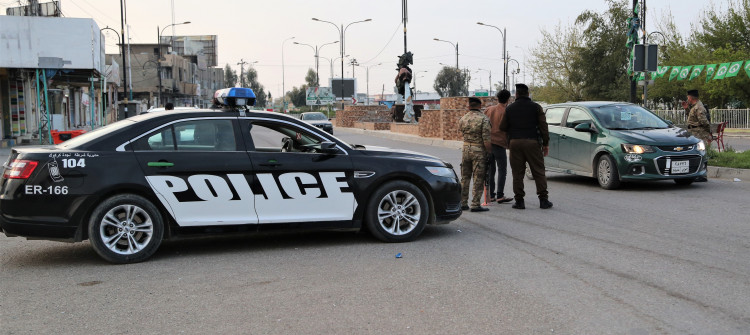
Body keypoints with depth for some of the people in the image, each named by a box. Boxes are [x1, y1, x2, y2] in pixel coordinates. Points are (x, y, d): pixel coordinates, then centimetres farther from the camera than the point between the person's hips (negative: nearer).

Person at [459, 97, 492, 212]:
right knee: (478, 179, 0)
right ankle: (475, 204, -1)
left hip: (466, 149, 5)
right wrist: (490, 153, -6)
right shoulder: (484, 119, -11)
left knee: (465, 178, 14)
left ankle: (463, 203, 18)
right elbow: (486, 141, -15)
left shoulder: (462, 119, 3)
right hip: (479, 151, -5)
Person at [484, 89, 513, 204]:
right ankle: (500, 196, -5)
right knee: (502, 170, 0)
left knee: (490, 170, 12)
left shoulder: (489, 110, 8)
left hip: (488, 142, 6)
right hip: (499, 143, -6)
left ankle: (491, 195, 14)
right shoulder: (506, 112, -8)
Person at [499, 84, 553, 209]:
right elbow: (543, 126, -1)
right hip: (532, 142, -1)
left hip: (515, 142, 1)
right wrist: (545, 143, 4)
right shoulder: (536, 107, 3)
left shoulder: (510, 108, 7)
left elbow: (503, 127, 9)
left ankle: (519, 200, 2)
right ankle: (543, 200, 2)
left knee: (517, 173, 4)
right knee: (538, 172, 3)